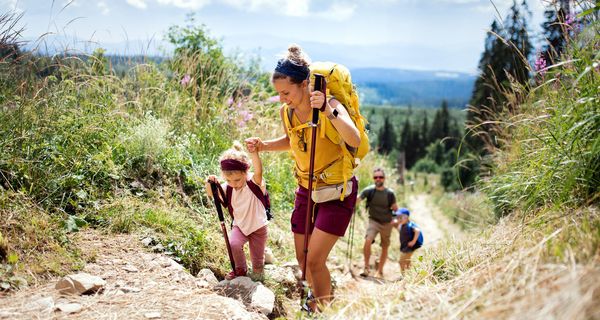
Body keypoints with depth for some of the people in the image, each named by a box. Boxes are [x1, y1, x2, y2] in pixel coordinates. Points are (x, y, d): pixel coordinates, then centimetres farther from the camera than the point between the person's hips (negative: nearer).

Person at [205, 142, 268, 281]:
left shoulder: (254, 182, -25)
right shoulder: (228, 188, -10)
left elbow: (258, 171, -47)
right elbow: (211, 193, 1)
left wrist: (254, 153, -67)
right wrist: (209, 183, -24)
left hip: (258, 226, -3)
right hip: (239, 226, 3)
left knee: (257, 259, 6)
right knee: (233, 244, -24)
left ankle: (257, 269, 44)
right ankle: (240, 269, 5)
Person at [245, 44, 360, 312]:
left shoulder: (331, 106, -24)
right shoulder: (286, 112, -7)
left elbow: (355, 141, -42)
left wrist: (329, 112, -55)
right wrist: (263, 146, -1)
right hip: (306, 190, 6)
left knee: (314, 260, -10)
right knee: (302, 259, 13)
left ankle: (324, 309, 14)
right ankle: (316, 296, 42)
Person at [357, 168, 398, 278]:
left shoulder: (389, 193, -8)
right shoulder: (369, 190, -11)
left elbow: (395, 209, 4)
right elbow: (357, 199, -23)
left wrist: (394, 207, -19)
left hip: (386, 223, 2)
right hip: (374, 221, -2)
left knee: (385, 247, 10)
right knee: (368, 241, -25)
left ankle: (380, 271, 26)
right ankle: (367, 267, -11)